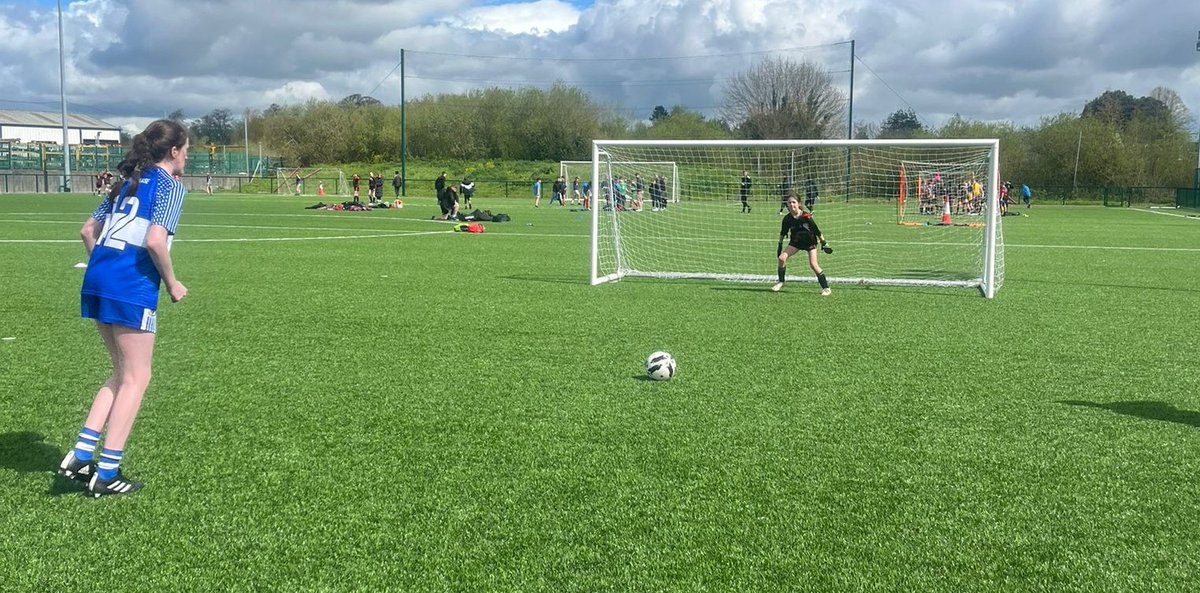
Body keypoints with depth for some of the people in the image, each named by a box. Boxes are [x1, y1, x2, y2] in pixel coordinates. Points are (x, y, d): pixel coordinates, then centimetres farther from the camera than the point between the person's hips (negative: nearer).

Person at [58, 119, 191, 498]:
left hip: (98, 281, 8)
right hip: (133, 288, -8)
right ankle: (106, 474, 4)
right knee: (136, 379, 2)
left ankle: (80, 456, 14)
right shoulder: (170, 186, -4)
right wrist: (172, 284, -4)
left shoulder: (129, 183, 20)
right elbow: (155, 240, -17)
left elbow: (88, 231, 20)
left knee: (122, 373, 19)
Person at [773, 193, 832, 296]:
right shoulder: (787, 218, -13)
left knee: (813, 264, -16)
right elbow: (782, 233, 4)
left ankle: (825, 288, -5)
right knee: (782, 258, -12)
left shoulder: (806, 217, -24)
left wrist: (824, 243, -7)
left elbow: (817, 230, -13)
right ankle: (781, 282, 7)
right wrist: (780, 246, 8)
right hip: (796, 241, 4)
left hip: (810, 242, -4)